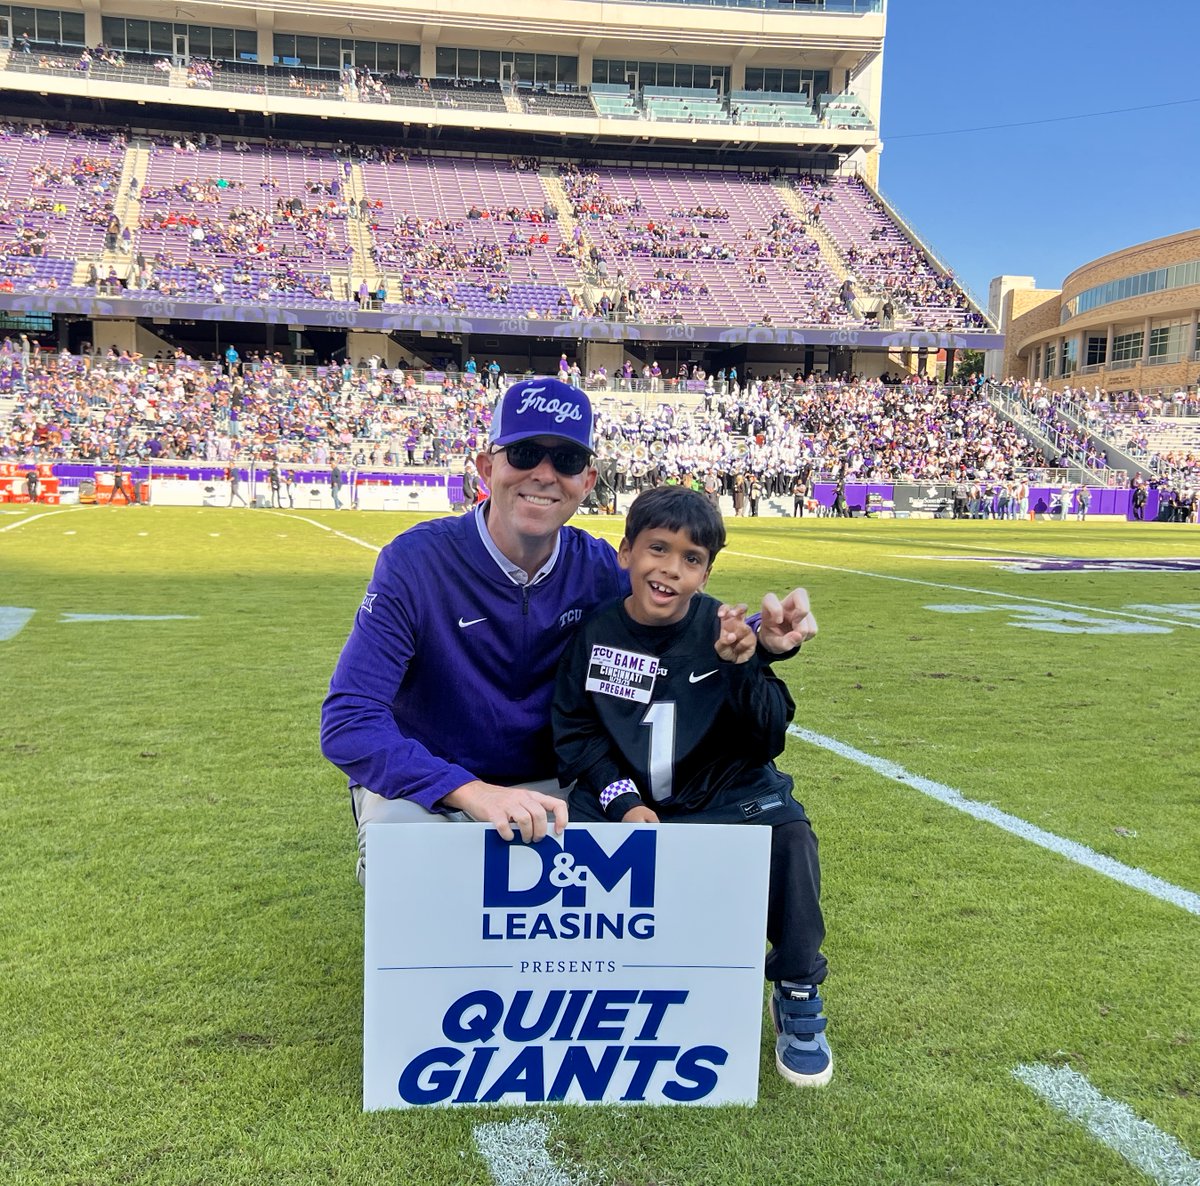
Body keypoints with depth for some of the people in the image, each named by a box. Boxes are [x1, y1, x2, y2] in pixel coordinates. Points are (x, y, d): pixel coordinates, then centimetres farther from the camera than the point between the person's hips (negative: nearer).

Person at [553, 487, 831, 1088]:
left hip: (724, 795, -1)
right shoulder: (593, 633, -8)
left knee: (789, 834, -27)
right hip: (623, 794, 1)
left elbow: (768, 741, -12)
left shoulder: (726, 631, -10)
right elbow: (576, 733, -3)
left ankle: (798, 996, -2)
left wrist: (742, 666, -28)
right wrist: (624, 802, -15)